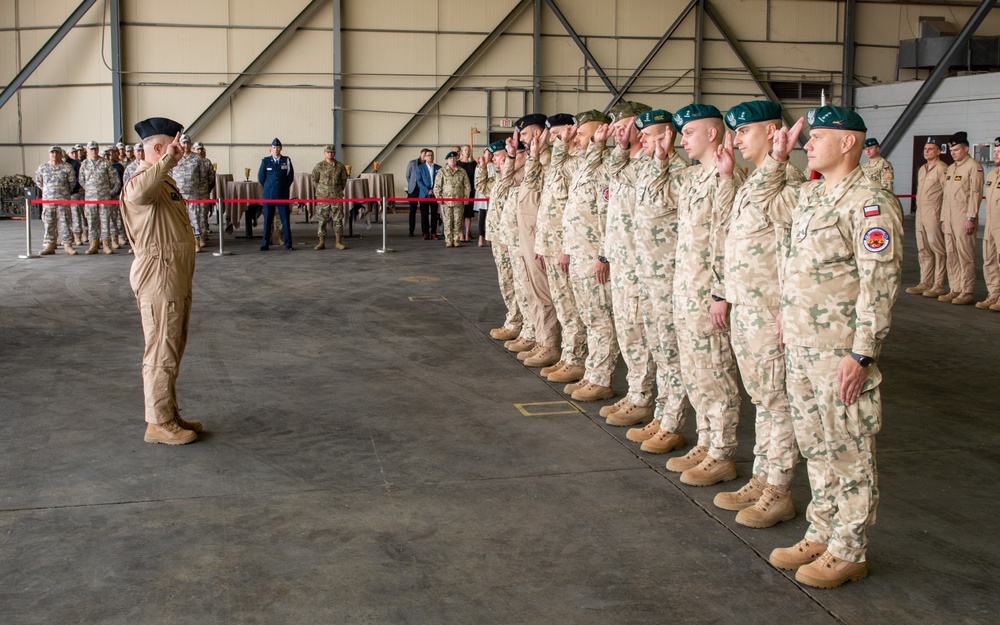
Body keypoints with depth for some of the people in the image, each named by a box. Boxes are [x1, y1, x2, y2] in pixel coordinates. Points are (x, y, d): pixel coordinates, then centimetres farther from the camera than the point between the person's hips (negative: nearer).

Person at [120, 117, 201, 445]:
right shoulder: (142, 180, -16)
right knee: (162, 354, -4)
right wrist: (168, 160, -40)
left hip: (175, 279, 11)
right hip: (159, 279, -10)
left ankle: (169, 415, 27)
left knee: (172, 352, 17)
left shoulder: (165, 180, 18)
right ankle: (159, 423, 4)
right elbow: (139, 191, -44)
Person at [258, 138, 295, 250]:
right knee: (267, 220, 2)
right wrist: (268, 187, 11)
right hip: (269, 194, 0)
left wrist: (284, 187, 9)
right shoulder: (265, 161, 4)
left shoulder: (286, 161, 4)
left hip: (283, 194, 0)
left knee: (285, 219, 1)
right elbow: (261, 177, 9)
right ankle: (265, 244, 6)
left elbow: (291, 176, 8)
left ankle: (288, 243, 5)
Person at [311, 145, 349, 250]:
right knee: (322, 219, 0)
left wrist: (339, 189, 11)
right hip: (323, 197, -1)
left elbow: (344, 179, 15)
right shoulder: (319, 166, 0)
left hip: (337, 196, 1)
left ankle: (338, 242, 7)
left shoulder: (340, 166, 4)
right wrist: (322, 189, 8)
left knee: (338, 219, 2)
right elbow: (314, 179, 10)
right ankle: (322, 243, 6)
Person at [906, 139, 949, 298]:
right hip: (920, 214, 9)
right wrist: (919, 210, 18)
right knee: (923, 251, 11)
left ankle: (939, 285, -3)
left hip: (934, 215, -9)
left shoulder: (942, 169, -9)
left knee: (938, 250, -5)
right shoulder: (922, 169, 18)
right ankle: (925, 283, 16)